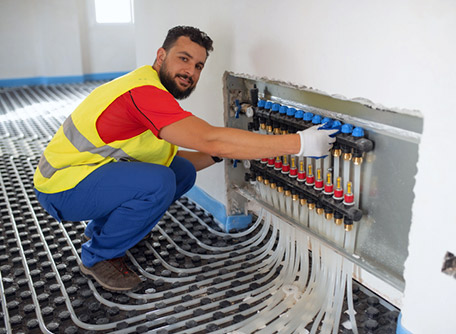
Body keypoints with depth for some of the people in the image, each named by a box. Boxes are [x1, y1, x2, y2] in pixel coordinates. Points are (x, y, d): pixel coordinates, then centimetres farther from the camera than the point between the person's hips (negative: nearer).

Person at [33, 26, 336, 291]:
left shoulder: (154, 94, 5)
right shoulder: (144, 91, -27)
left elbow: (168, 158, 8)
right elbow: (211, 139, -37)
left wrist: (219, 153, -6)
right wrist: (299, 143, -34)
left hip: (99, 171, 9)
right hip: (61, 187, -9)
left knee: (184, 171, -1)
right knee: (157, 183, -30)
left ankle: (101, 228, 15)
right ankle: (98, 257, -5)